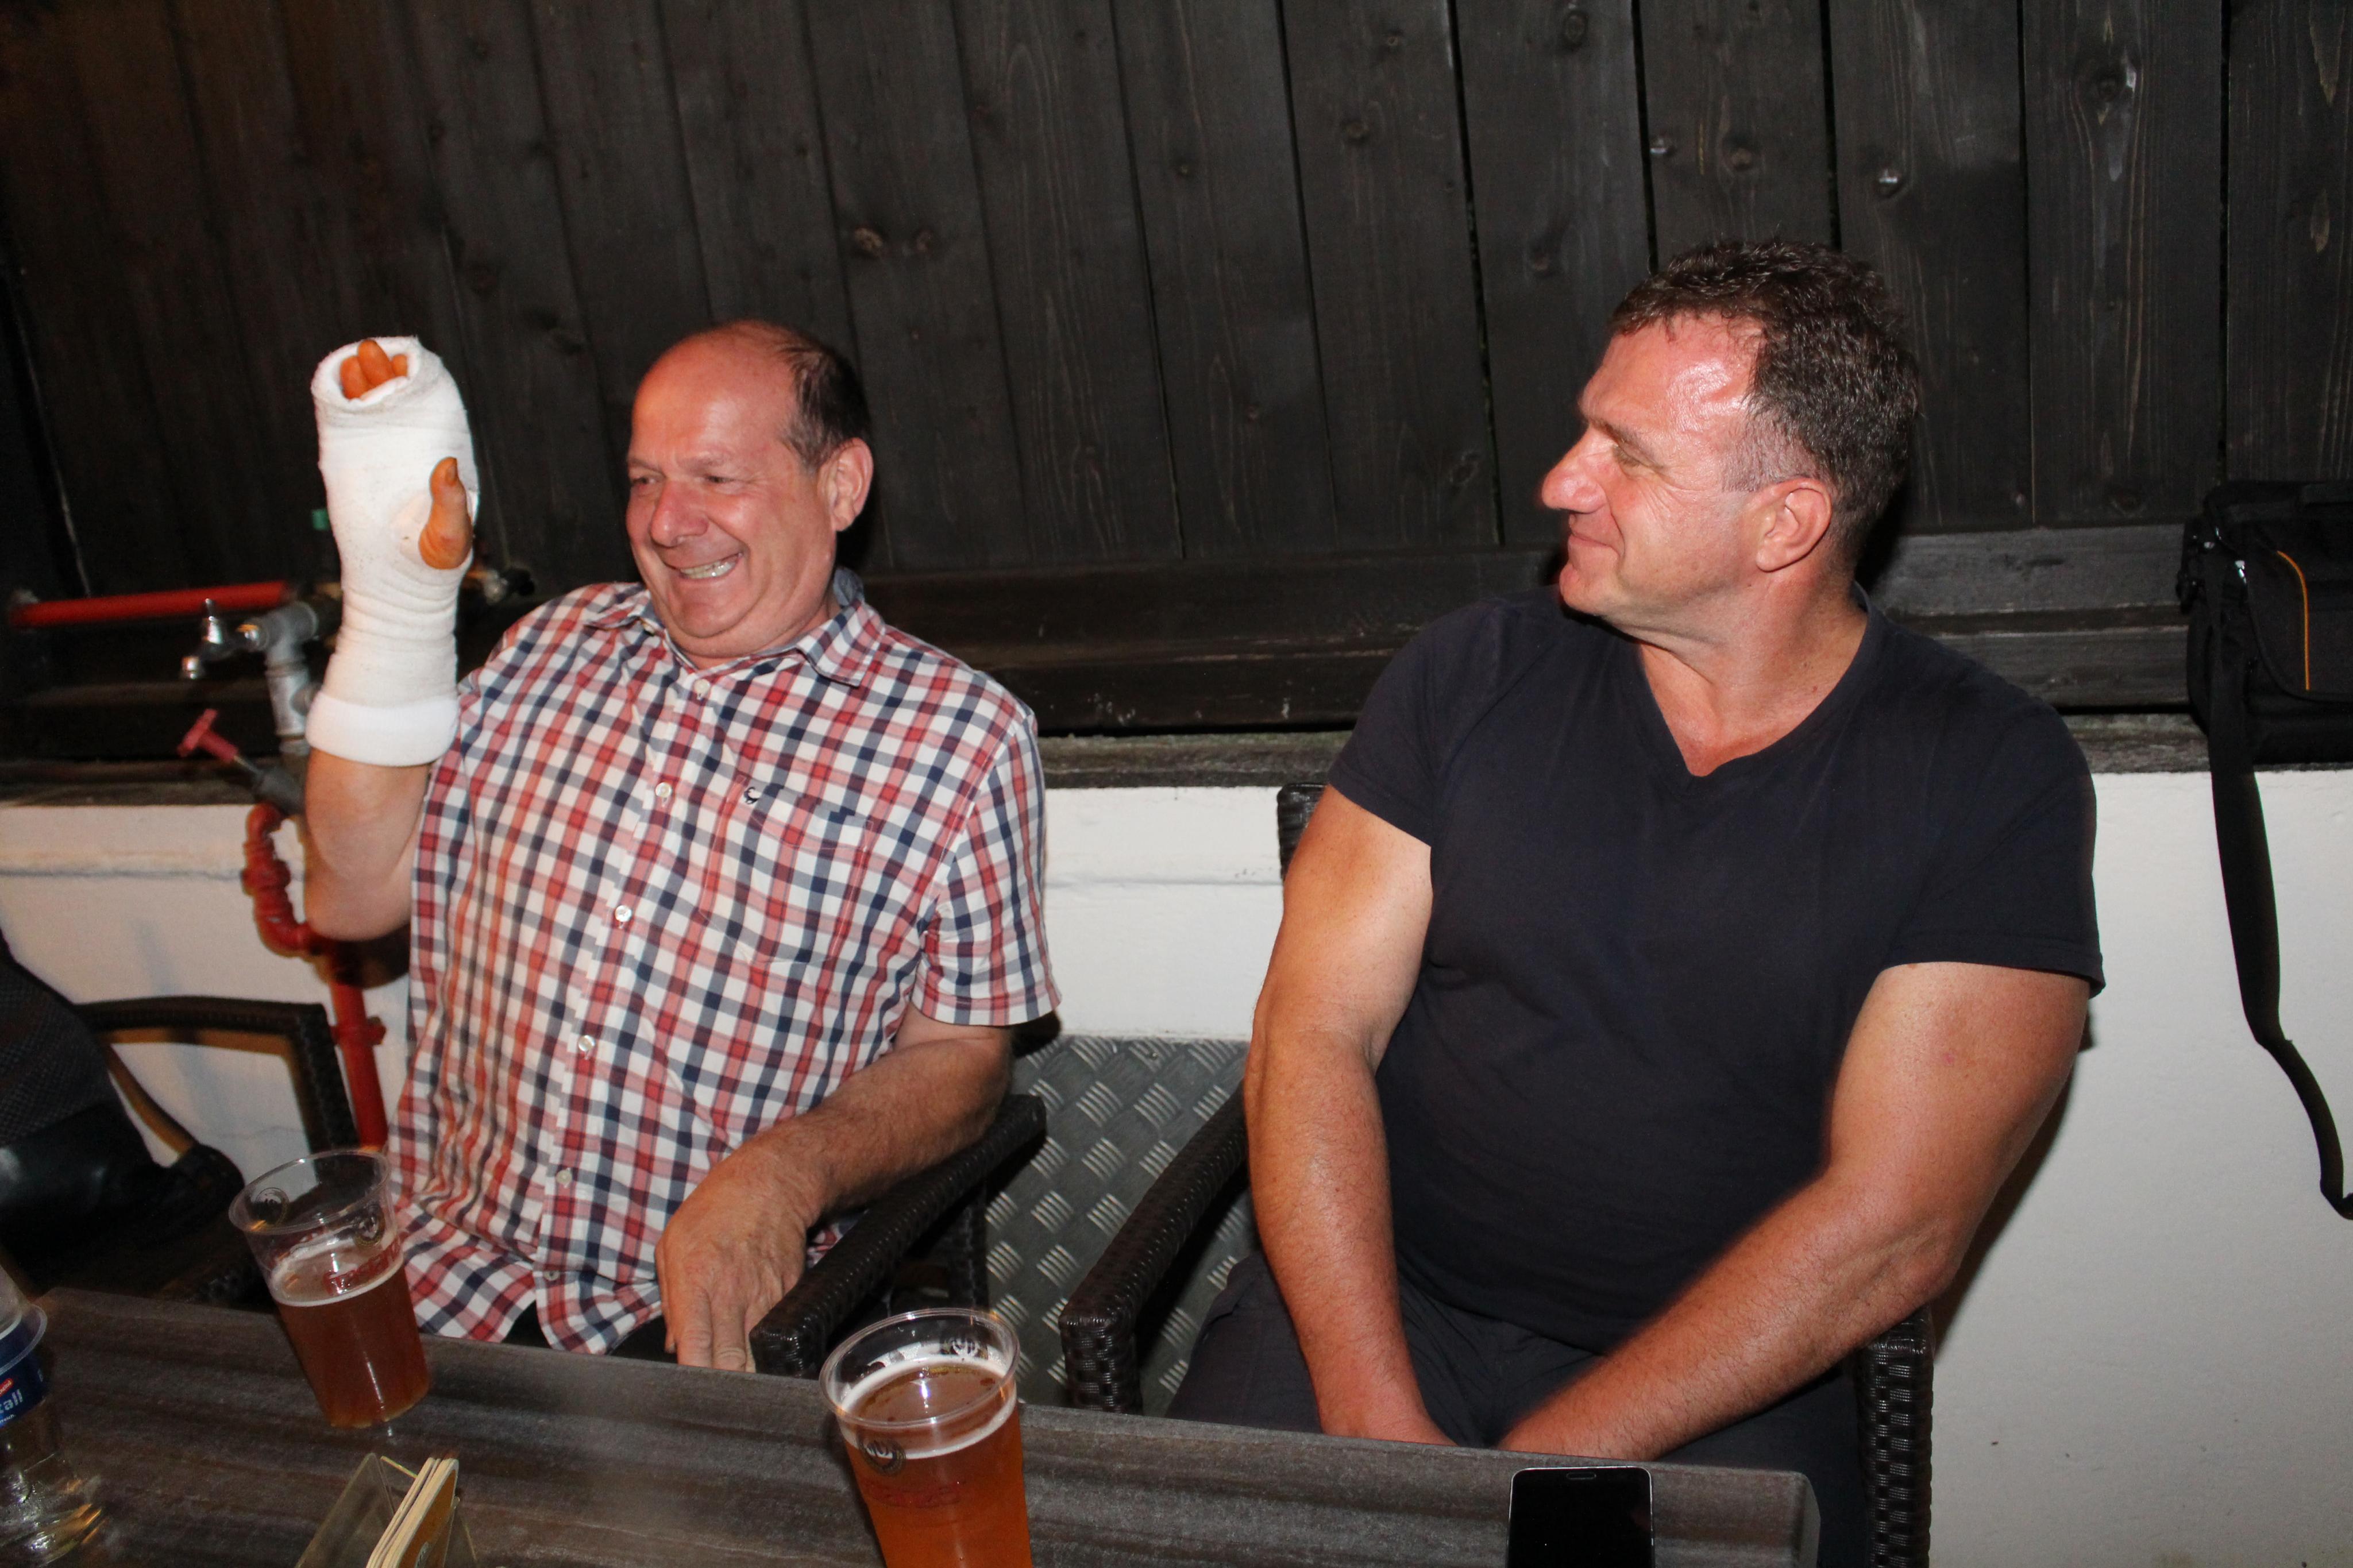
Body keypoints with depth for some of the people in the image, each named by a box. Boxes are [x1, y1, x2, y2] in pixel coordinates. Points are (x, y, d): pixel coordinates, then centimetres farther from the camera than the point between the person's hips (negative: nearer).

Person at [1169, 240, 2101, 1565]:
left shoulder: (1992, 777, -6)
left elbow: (1891, 1230, -11)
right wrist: (1377, 1419, -14)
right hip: (1381, 1305, 1)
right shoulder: (1477, 675, 1)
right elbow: (1312, 1041, -3)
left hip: (1717, 1381, 0)